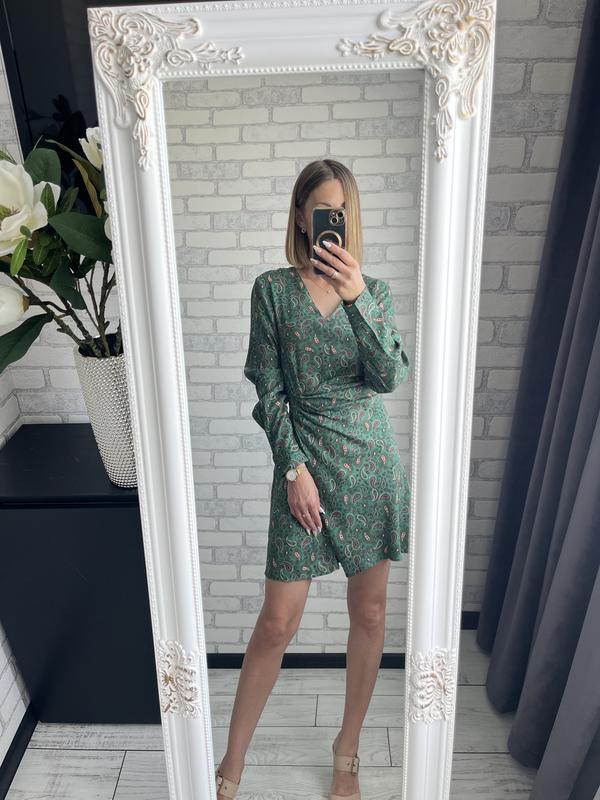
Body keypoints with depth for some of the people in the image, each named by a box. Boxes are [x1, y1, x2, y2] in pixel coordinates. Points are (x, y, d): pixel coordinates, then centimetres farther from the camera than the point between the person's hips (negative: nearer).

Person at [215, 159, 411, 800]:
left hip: (372, 462, 3)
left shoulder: (373, 290, 4)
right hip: (305, 461, -2)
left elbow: (390, 376, -11)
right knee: (278, 623, 2)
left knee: (369, 613, 12)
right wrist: (295, 468, -11)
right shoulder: (273, 290, -2)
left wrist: (357, 297, -21)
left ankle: (348, 749, 35)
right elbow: (269, 392, -3)